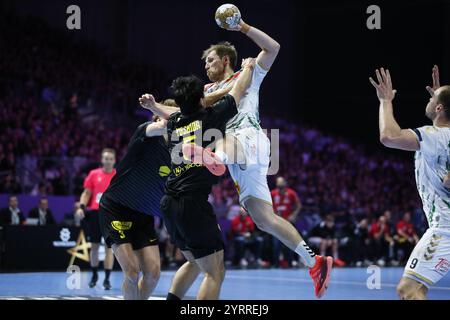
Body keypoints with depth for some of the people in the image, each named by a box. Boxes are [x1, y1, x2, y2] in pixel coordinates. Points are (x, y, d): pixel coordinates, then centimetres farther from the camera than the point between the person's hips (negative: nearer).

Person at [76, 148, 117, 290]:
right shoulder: (94, 174, 6)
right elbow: (87, 193, 9)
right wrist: (81, 207, -5)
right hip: (95, 213, 2)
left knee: (109, 247, -5)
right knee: (94, 246, 8)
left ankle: (107, 279, -2)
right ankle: (94, 274, 26)